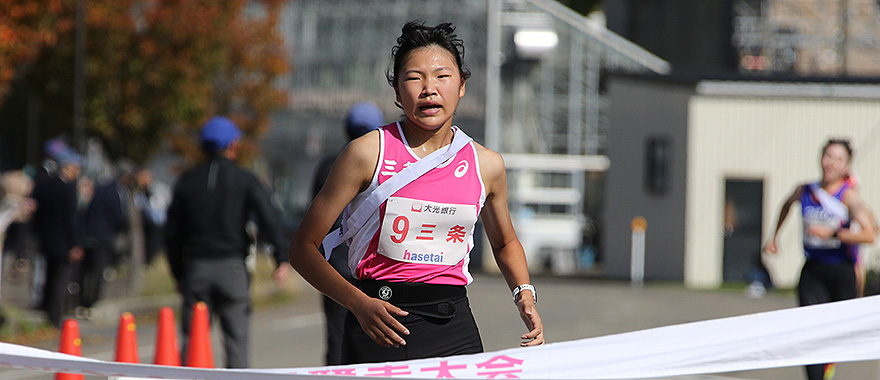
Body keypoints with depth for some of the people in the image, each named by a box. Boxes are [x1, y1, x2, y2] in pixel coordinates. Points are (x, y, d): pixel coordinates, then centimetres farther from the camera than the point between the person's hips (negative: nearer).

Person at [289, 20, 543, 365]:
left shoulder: (486, 165, 6)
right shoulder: (368, 152, -4)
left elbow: (505, 243, 26)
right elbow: (304, 248, -4)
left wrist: (524, 295, 7)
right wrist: (359, 303, -17)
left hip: (454, 326, 3)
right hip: (378, 323, -3)